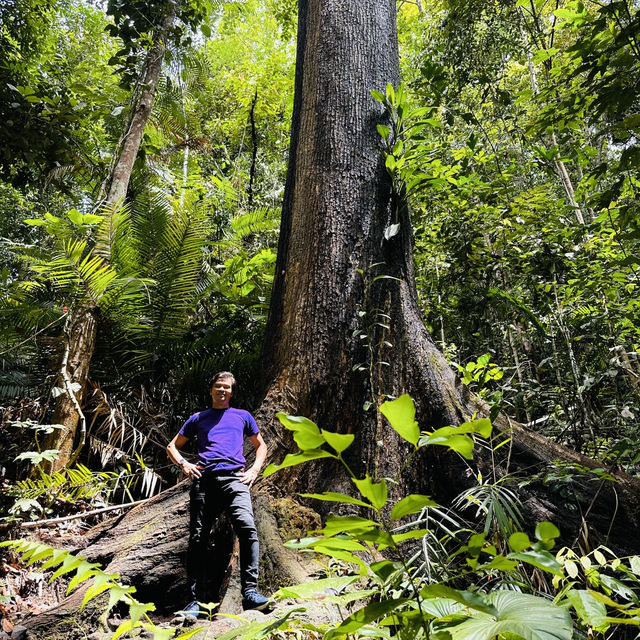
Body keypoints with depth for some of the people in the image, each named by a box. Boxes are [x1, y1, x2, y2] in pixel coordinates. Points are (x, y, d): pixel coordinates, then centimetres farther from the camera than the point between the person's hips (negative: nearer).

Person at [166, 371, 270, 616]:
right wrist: (184, 464, 5)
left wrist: (255, 469, 10)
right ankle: (197, 600, 7)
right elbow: (172, 446, 26)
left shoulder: (242, 416, 23)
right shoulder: (198, 418, 23)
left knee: (247, 528, -22)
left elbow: (261, 445, 29)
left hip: (234, 478, -1)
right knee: (197, 538, -3)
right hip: (203, 479, 2)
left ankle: (250, 592, -20)